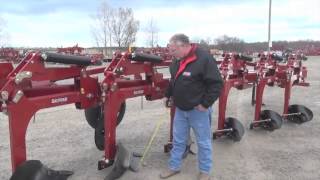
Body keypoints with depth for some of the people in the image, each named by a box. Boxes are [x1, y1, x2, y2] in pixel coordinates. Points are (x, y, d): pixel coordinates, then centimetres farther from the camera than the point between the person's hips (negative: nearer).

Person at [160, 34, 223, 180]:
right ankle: (174, 166, 35)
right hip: (180, 109, 7)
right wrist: (168, 95, 16)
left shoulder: (204, 58, -21)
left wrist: (205, 104, -20)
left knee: (203, 142, 10)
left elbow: (216, 84, -21)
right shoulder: (177, 60, 3)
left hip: (198, 110, -7)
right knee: (178, 140, 18)